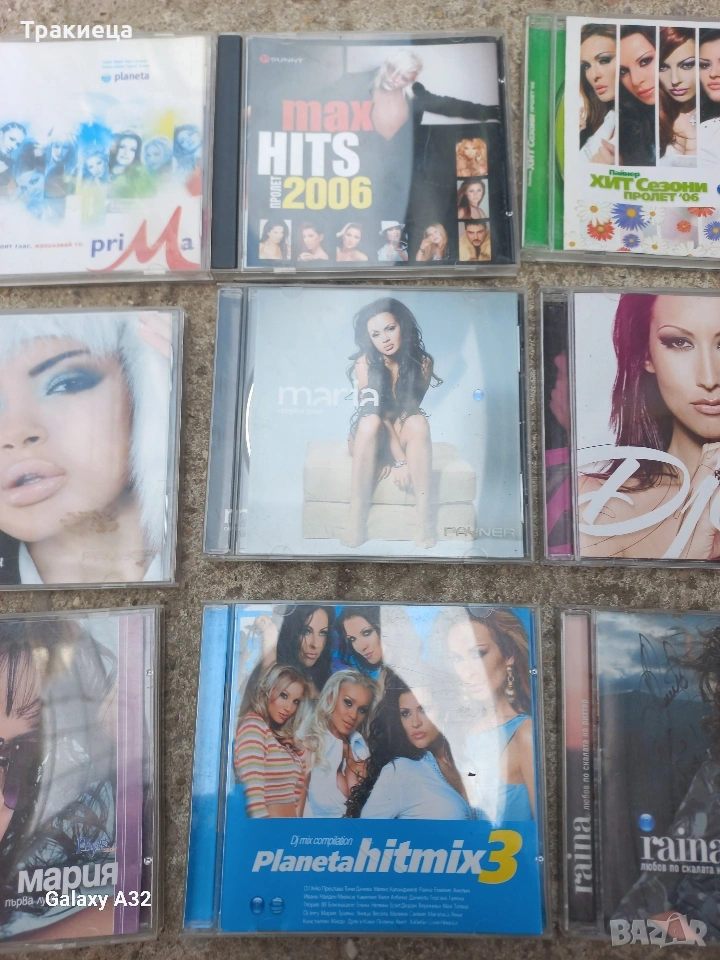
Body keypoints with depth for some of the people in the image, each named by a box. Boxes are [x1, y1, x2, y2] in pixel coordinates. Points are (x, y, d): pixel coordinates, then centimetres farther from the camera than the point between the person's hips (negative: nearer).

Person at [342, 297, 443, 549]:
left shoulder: (422, 362, -11)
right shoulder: (364, 363, -17)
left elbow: (409, 410, -12)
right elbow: (377, 413, -22)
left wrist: (396, 459, -21)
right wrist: (400, 460, -28)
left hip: (403, 436, 2)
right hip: (371, 439, -1)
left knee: (419, 422, -32)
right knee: (370, 422, -36)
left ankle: (423, 517, -33)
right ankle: (356, 520, -36)